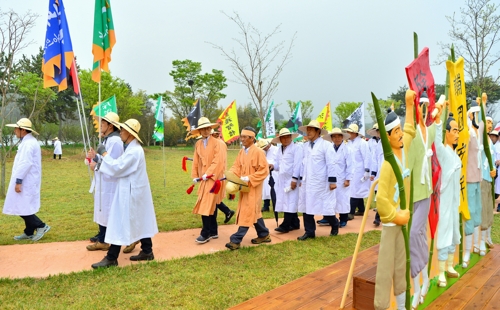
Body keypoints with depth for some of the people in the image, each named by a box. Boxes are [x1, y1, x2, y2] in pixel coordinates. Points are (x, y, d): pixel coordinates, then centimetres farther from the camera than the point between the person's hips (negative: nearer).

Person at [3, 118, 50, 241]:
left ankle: (41, 226, 0)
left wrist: (18, 181, -23)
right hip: (27, 182, 10)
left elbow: (25, 164, -24)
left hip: (26, 182, -10)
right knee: (25, 207, 13)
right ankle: (29, 233, 19)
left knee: (21, 207, -6)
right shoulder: (29, 142, 15)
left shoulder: (28, 143, -18)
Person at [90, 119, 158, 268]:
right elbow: (120, 165, 14)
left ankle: (111, 258, 4)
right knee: (140, 221, 14)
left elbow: (117, 168, -21)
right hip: (135, 191, 10)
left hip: (130, 192, -10)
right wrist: (98, 164, 7)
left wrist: (104, 154, -10)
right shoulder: (132, 148, 11)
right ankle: (147, 251, 22)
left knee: (120, 223, -3)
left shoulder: (134, 151, -22)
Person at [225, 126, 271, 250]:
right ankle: (264, 235, 27)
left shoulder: (258, 152, -14)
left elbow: (264, 171, -16)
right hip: (244, 187, 8)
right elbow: (236, 167, 8)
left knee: (247, 213, -6)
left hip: (253, 187, -8)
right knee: (253, 212, 15)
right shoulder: (241, 152, 9)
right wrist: (230, 176, -12)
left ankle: (236, 240, -7)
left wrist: (249, 178, -22)